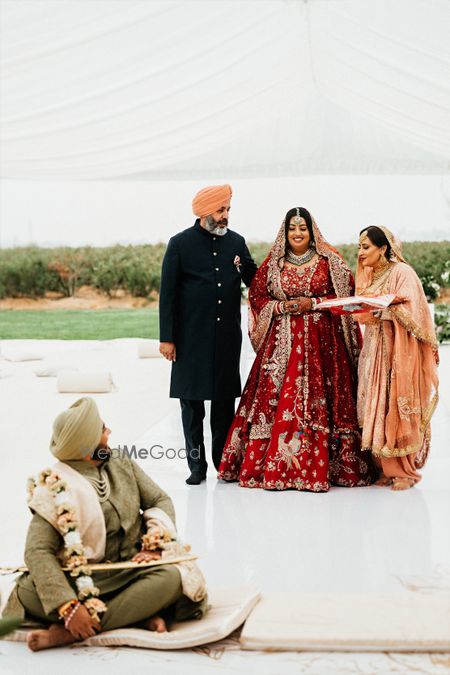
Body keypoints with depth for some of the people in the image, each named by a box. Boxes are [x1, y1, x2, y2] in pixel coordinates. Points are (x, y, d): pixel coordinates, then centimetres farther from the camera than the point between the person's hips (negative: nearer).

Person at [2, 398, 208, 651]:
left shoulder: (123, 465, 5)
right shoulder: (54, 489, -11)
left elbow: (161, 500, 7)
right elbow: (38, 551, -21)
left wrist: (155, 544, -14)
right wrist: (69, 607, -34)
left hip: (131, 573, 3)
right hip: (83, 580, -3)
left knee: (171, 577, -30)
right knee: (27, 593, -32)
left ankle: (71, 633, -30)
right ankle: (138, 614, -29)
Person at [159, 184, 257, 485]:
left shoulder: (236, 241, 7)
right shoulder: (181, 243, -3)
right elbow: (168, 293, -3)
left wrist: (244, 265, -10)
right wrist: (167, 338, -6)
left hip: (227, 336, 3)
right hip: (191, 337, -2)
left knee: (225, 403, 7)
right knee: (192, 403, 3)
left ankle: (225, 462, 16)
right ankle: (197, 466, 12)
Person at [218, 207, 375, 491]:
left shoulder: (330, 260, 5)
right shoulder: (273, 263, 10)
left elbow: (346, 295, 2)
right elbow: (257, 297, 11)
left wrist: (313, 303, -10)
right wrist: (281, 306, -6)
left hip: (322, 340, -1)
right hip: (282, 341, 2)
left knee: (318, 401, -5)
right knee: (277, 399, -5)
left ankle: (318, 465, 0)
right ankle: (275, 465, -1)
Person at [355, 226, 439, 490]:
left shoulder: (402, 272, -7)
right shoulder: (368, 276, 17)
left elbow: (411, 310, -17)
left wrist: (384, 311, -30)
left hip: (399, 349, -7)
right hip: (375, 349, 7)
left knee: (397, 409, -6)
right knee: (377, 409, 3)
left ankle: (405, 471, 4)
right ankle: (387, 469, 9)